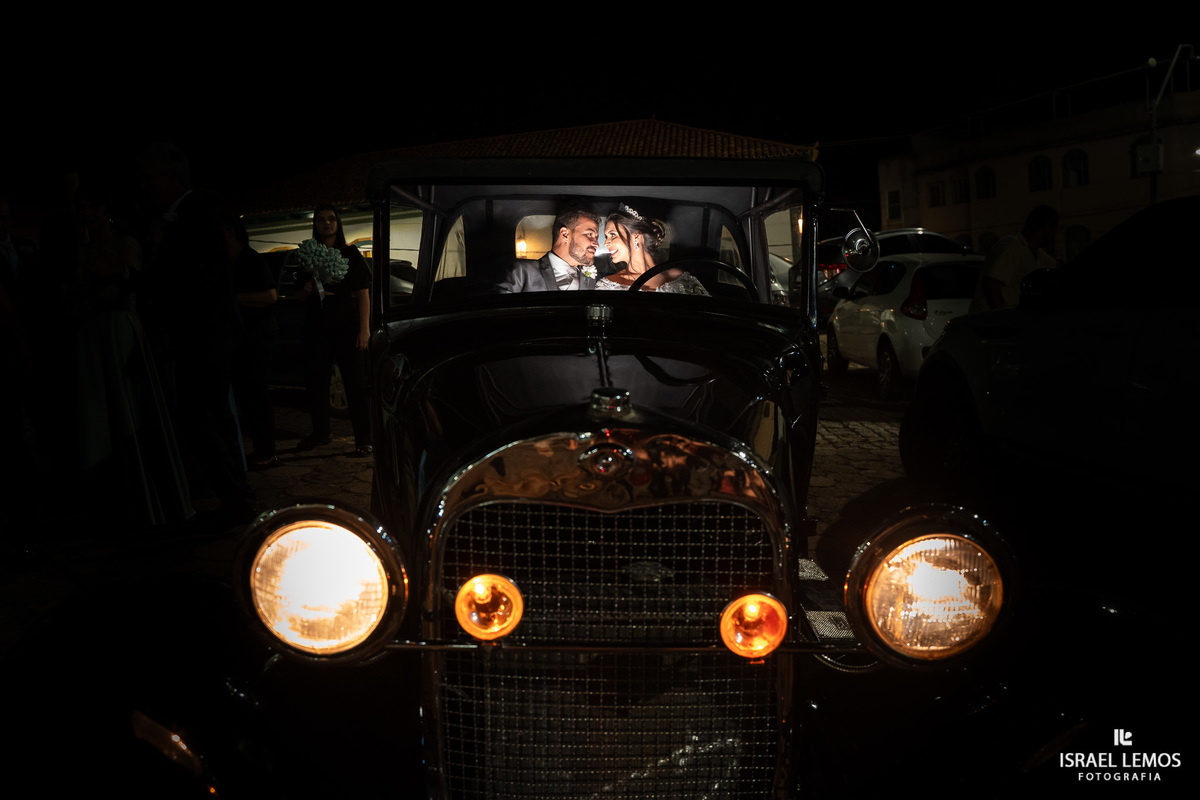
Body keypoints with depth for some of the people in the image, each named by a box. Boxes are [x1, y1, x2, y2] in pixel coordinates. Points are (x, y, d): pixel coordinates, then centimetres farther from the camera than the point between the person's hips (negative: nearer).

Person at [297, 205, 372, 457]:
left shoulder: (350, 254, 3)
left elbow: (363, 293, -2)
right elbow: (301, 298, 18)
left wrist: (364, 328, -11)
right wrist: (306, 291, -6)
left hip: (346, 326, -4)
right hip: (317, 326, 4)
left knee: (355, 382, -5)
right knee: (316, 380, 8)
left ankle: (363, 438, -2)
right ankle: (319, 433, 21)